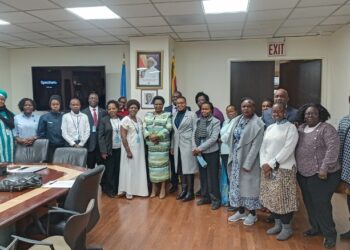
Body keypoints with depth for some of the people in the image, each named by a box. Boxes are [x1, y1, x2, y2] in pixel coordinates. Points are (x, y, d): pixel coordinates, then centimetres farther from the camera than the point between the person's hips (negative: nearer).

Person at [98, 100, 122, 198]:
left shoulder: (122, 120, 6)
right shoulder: (104, 120, -1)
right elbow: (101, 136, -4)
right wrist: (103, 151, -10)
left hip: (120, 149, 2)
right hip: (109, 150, -2)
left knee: (119, 170, 6)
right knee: (109, 170, 4)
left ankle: (118, 189, 20)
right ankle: (109, 190, 17)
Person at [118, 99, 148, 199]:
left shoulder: (139, 120, 8)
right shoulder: (125, 120, -12)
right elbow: (123, 137, -15)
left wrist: (144, 148, 8)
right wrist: (128, 151, -18)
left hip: (139, 149, 6)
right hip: (130, 149, -6)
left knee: (139, 170, 11)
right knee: (129, 170, 3)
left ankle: (138, 189, 23)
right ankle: (128, 191, 15)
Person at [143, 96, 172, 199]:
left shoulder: (167, 115, 2)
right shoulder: (147, 115, 13)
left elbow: (168, 129, -8)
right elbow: (144, 128, 5)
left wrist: (157, 136, -18)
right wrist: (149, 136, -13)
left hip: (163, 144, -3)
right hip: (150, 144, 3)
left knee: (162, 164, -1)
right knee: (152, 165, 6)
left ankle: (163, 188, 11)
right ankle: (153, 188, 19)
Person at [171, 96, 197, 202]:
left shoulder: (192, 115, -3)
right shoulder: (175, 115, 12)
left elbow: (195, 131, -7)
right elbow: (173, 131, 12)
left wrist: (194, 146, -12)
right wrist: (172, 146, 10)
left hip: (187, 145, -5)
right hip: (177, 145, 5)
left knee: (188, 168, -1)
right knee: (180, 168, 9)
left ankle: (190, 192, 9)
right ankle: (184, 190, 21)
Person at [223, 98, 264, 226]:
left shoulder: (258, 124, -14)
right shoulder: (236, 120, 5)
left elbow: (256, 146, -17)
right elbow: (230, 137, 10)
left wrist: (247, 163, -18)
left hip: (249, 160, -6)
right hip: (236, 159, 6)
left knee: (249, 185, 4)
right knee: (237, 184, 14)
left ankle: (252, 214, 23)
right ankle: (240, 211, 30)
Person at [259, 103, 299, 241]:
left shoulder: (291, 127, -5)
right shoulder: (269, 128, 13)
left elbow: (288, 149, -14)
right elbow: (263, 147, 10)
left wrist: (271, 164, -17)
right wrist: (264, 164, -6)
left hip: (284, 169, -6)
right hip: (267, 168, 6)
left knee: (284, 198, 0)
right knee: (271, 197, 11)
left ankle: (287, 227, 16)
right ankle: (278, 224, 27)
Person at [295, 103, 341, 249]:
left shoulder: (326, 129, -10)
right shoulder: (301, 128, 9)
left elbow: (333, 149, -19)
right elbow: (295, 147, 15)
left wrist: (324, 168, -23)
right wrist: (297, 168, 10)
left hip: (320, 174, -6)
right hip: (303, 174, 7)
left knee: (321, 204, -2)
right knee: (309, 203, 15)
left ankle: (330, 233, 16)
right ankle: (316, 228, 32)